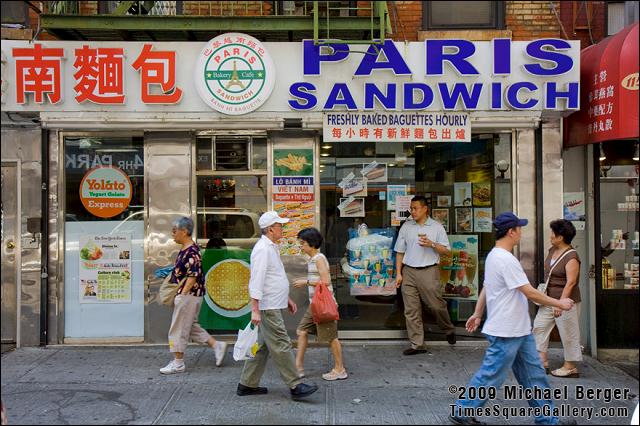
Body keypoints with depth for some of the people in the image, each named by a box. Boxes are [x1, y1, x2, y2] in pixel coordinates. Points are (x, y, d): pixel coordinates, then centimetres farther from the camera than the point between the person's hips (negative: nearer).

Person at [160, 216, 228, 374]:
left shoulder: (191, 252, -20)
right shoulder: (185, 249, 12)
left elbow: (193, 276, -23)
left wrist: (182, 294, -22)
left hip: (189, 295, -10)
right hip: (188, 295, 10)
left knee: (179, 328, 0)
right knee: (190, 326, 17)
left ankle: (178, 363, 10)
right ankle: (217, 345, 19)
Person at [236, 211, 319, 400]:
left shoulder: (271, 248, 17)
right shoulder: (262, 249, -16)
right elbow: (256, 280, -21)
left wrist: (287, 299, 25)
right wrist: (255, 310, -24)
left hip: (273, 305, 10)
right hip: (268, 307, -10)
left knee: (262, 346, 13)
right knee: (281, 346, -6)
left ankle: (248, 384, 20)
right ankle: (295, 386, -1)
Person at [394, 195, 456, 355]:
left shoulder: (437, 227, 4)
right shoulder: (406, 227, 10)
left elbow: (446, 251, 2)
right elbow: (400, 252, 11)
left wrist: (432, 244, -15)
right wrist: (398, 273, 5)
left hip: (429, 271, -2)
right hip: (409, 271, 3)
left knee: (437, 305, -1)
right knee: (411, 310, 1)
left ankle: (449, 330, 27)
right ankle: (417, 345, 8)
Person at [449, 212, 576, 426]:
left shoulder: (493, 256, 10)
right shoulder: (506, 259, -22)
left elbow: (485, 288, 18)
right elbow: (529, 292, -21)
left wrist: (477, 314, 25)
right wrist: (559, 303, -10)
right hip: (506, 333, -10)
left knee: (534, 373, 15)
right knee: (491, 375, 0)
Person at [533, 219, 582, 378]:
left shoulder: (571, 257, -19)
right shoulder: (552, 250, 6)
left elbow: (571, 282, -24)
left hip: (566, 301, -9)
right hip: (549, 299, 9)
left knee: (568, 333, 3)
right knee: (539, 326, 8)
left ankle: (570, 367, 15)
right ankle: (542, 362, 15)